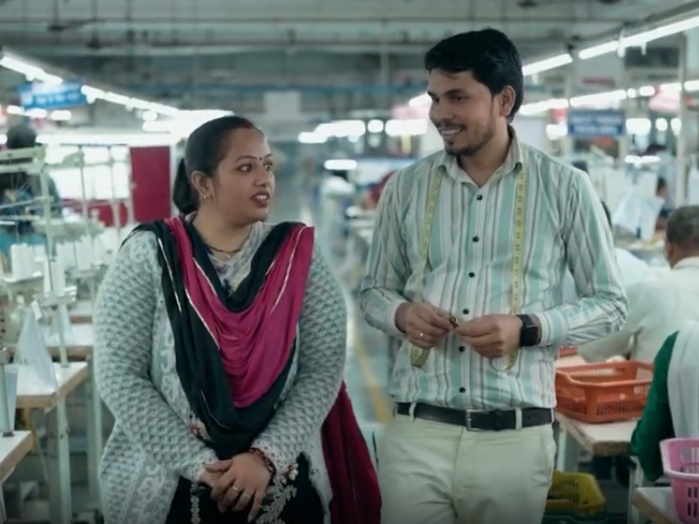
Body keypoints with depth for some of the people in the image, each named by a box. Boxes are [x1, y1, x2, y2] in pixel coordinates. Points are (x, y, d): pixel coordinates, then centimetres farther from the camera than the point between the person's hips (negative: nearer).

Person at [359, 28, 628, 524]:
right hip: (416, 433, 2)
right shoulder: (406, 187, 6)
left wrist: (529, 328, -13)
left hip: (515, 438, -1)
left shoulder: (565, 188, -1)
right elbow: (374, 290, 15)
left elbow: (611, 303, 4)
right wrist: (402, 313, -8)